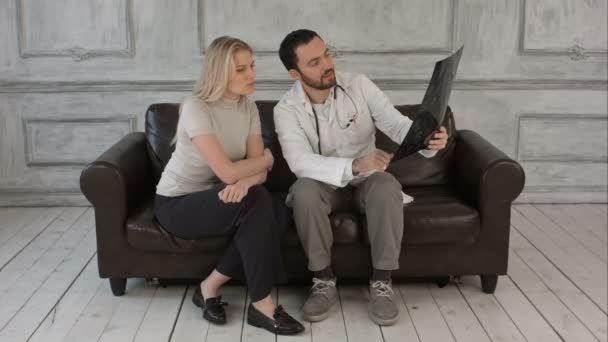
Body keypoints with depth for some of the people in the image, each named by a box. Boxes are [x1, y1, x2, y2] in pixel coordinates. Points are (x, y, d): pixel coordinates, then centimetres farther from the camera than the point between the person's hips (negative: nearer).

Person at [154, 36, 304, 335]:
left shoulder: (248, 107, 0)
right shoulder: (196, 108, -22)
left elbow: (259, 172, -5)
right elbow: (228, 172, -28)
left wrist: (244, 182, -30)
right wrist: (266, 158, -9)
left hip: (213, 199, 7)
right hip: (176, 204, -6)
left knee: (279, 211, -21)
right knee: (256, 202, -30)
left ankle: (210, 287, -10)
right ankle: (261, 305, -22)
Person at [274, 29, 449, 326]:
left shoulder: (359, 86, -10)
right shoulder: (286, 110, -15)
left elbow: (398, 125, -16)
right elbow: (300, 162, -31)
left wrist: (427, 140, -40)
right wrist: (354, 166, -46)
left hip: (366, 180, 1)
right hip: (324, 183, -1)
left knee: (387, 185, -33)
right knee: (305, 191, -35)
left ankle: (381, 282, -21)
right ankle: (323, 281, -17)